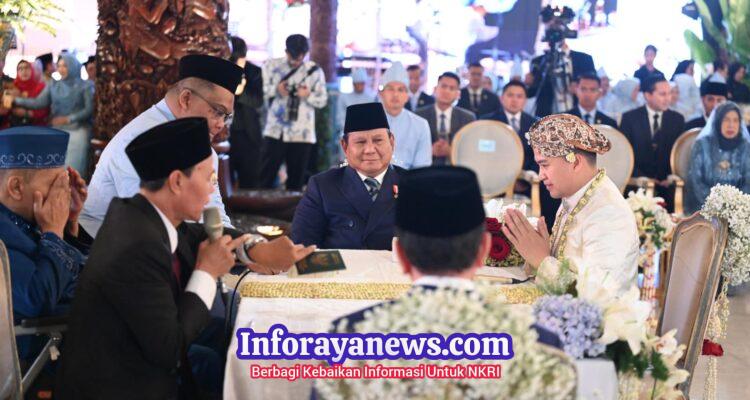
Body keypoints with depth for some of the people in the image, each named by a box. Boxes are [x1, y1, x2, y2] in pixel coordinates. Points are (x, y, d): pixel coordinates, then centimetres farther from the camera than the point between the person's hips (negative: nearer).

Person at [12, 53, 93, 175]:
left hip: (77, 129, -3)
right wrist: (16, 100, -13)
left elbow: (89, 109, -6)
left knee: (73, 166, -12)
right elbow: (39, 102, -1)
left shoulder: (83, 86, 1)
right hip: (57, 130, 3)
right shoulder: (53, 85, 11)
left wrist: (69, 119, -13)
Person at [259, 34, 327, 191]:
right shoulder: (271, 65, 5)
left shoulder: (314, 70, 4)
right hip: (275, 131, 0)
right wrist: (275, 89, -15)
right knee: (266, 177, 0)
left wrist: (308, 95, -14)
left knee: (296, 180, 4)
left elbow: (323, 100, 5)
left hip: (301, 134, 0)